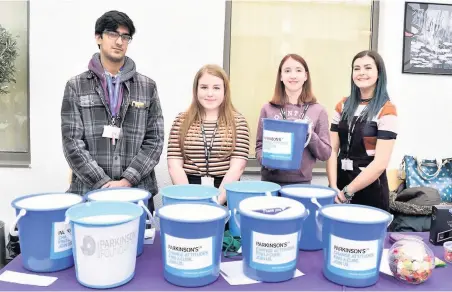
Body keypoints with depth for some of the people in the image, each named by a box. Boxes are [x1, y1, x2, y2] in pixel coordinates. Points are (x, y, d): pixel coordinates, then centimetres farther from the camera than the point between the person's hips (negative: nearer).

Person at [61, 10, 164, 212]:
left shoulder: (147, 87, 5)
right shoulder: (76, 87, 3)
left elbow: (155, 141, 0)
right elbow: (72, 142, -3)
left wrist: (127, 181, -11)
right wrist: (103, 183, -13)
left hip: (137, 192, 1)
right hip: (89, 192, 0)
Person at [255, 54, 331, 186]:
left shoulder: (318, 111, -1)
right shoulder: (268, 109, 0)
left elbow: (325, 154, 1)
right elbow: (260, 145, 6)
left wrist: (310, 135, -14)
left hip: (301, 182, 0)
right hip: (270, 180, 0)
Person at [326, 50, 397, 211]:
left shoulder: (386, 110, -10)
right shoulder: (343, 105, 5)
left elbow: (380, 163, -16)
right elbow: (332, 149, 0)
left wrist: (348, 191, -14)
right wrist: (333, 187, -10)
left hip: (370, 189, -4)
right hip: (340, 183, 4)